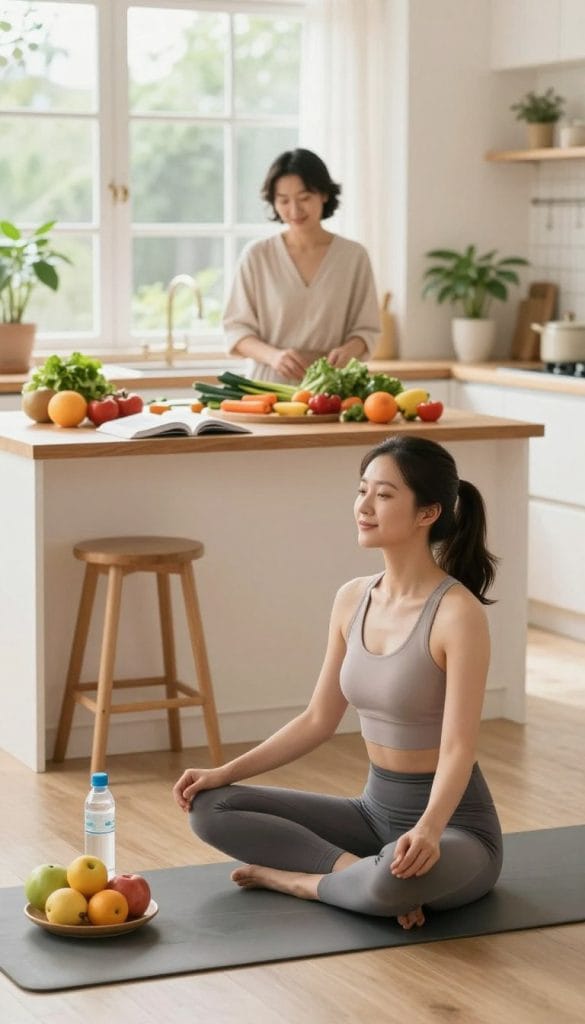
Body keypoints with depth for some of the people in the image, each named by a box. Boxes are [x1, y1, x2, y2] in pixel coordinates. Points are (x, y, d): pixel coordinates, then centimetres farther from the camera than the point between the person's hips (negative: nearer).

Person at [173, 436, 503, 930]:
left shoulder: (458, 612, -20)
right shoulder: (353, 599, 2)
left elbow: (459, 746, -25)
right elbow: (318, 720, 9)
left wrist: (428, 829, -43)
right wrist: (225, 772, 2)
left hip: (454, 824, -7)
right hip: (377, 809, 7)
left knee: (401, 879, -42)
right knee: (210, 807, -4)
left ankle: (295, 877, -11)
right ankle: (364, 872, -11)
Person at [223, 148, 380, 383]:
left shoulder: (353, 256, 5)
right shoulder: (257, 255, 3)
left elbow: (365, 329, 9)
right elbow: (237, 328, 4)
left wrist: (348, 350, -14)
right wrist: (273, 355, -16)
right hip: (270, 385, 0)